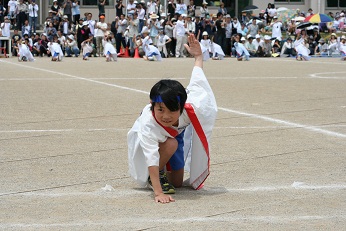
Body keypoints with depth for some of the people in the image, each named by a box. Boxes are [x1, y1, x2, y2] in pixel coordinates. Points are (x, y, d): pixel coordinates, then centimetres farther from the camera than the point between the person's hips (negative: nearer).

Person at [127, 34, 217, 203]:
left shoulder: (190, 109, -39)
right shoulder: (148, 124, -47)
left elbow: (196, 84, -20)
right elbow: (152, 158, -50)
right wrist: (158, 193, -56)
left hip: (177, 134, 4)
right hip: (150, 137, -4)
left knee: (177, 183, 9)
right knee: (171, 144, -37)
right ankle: (156, 177, -9)